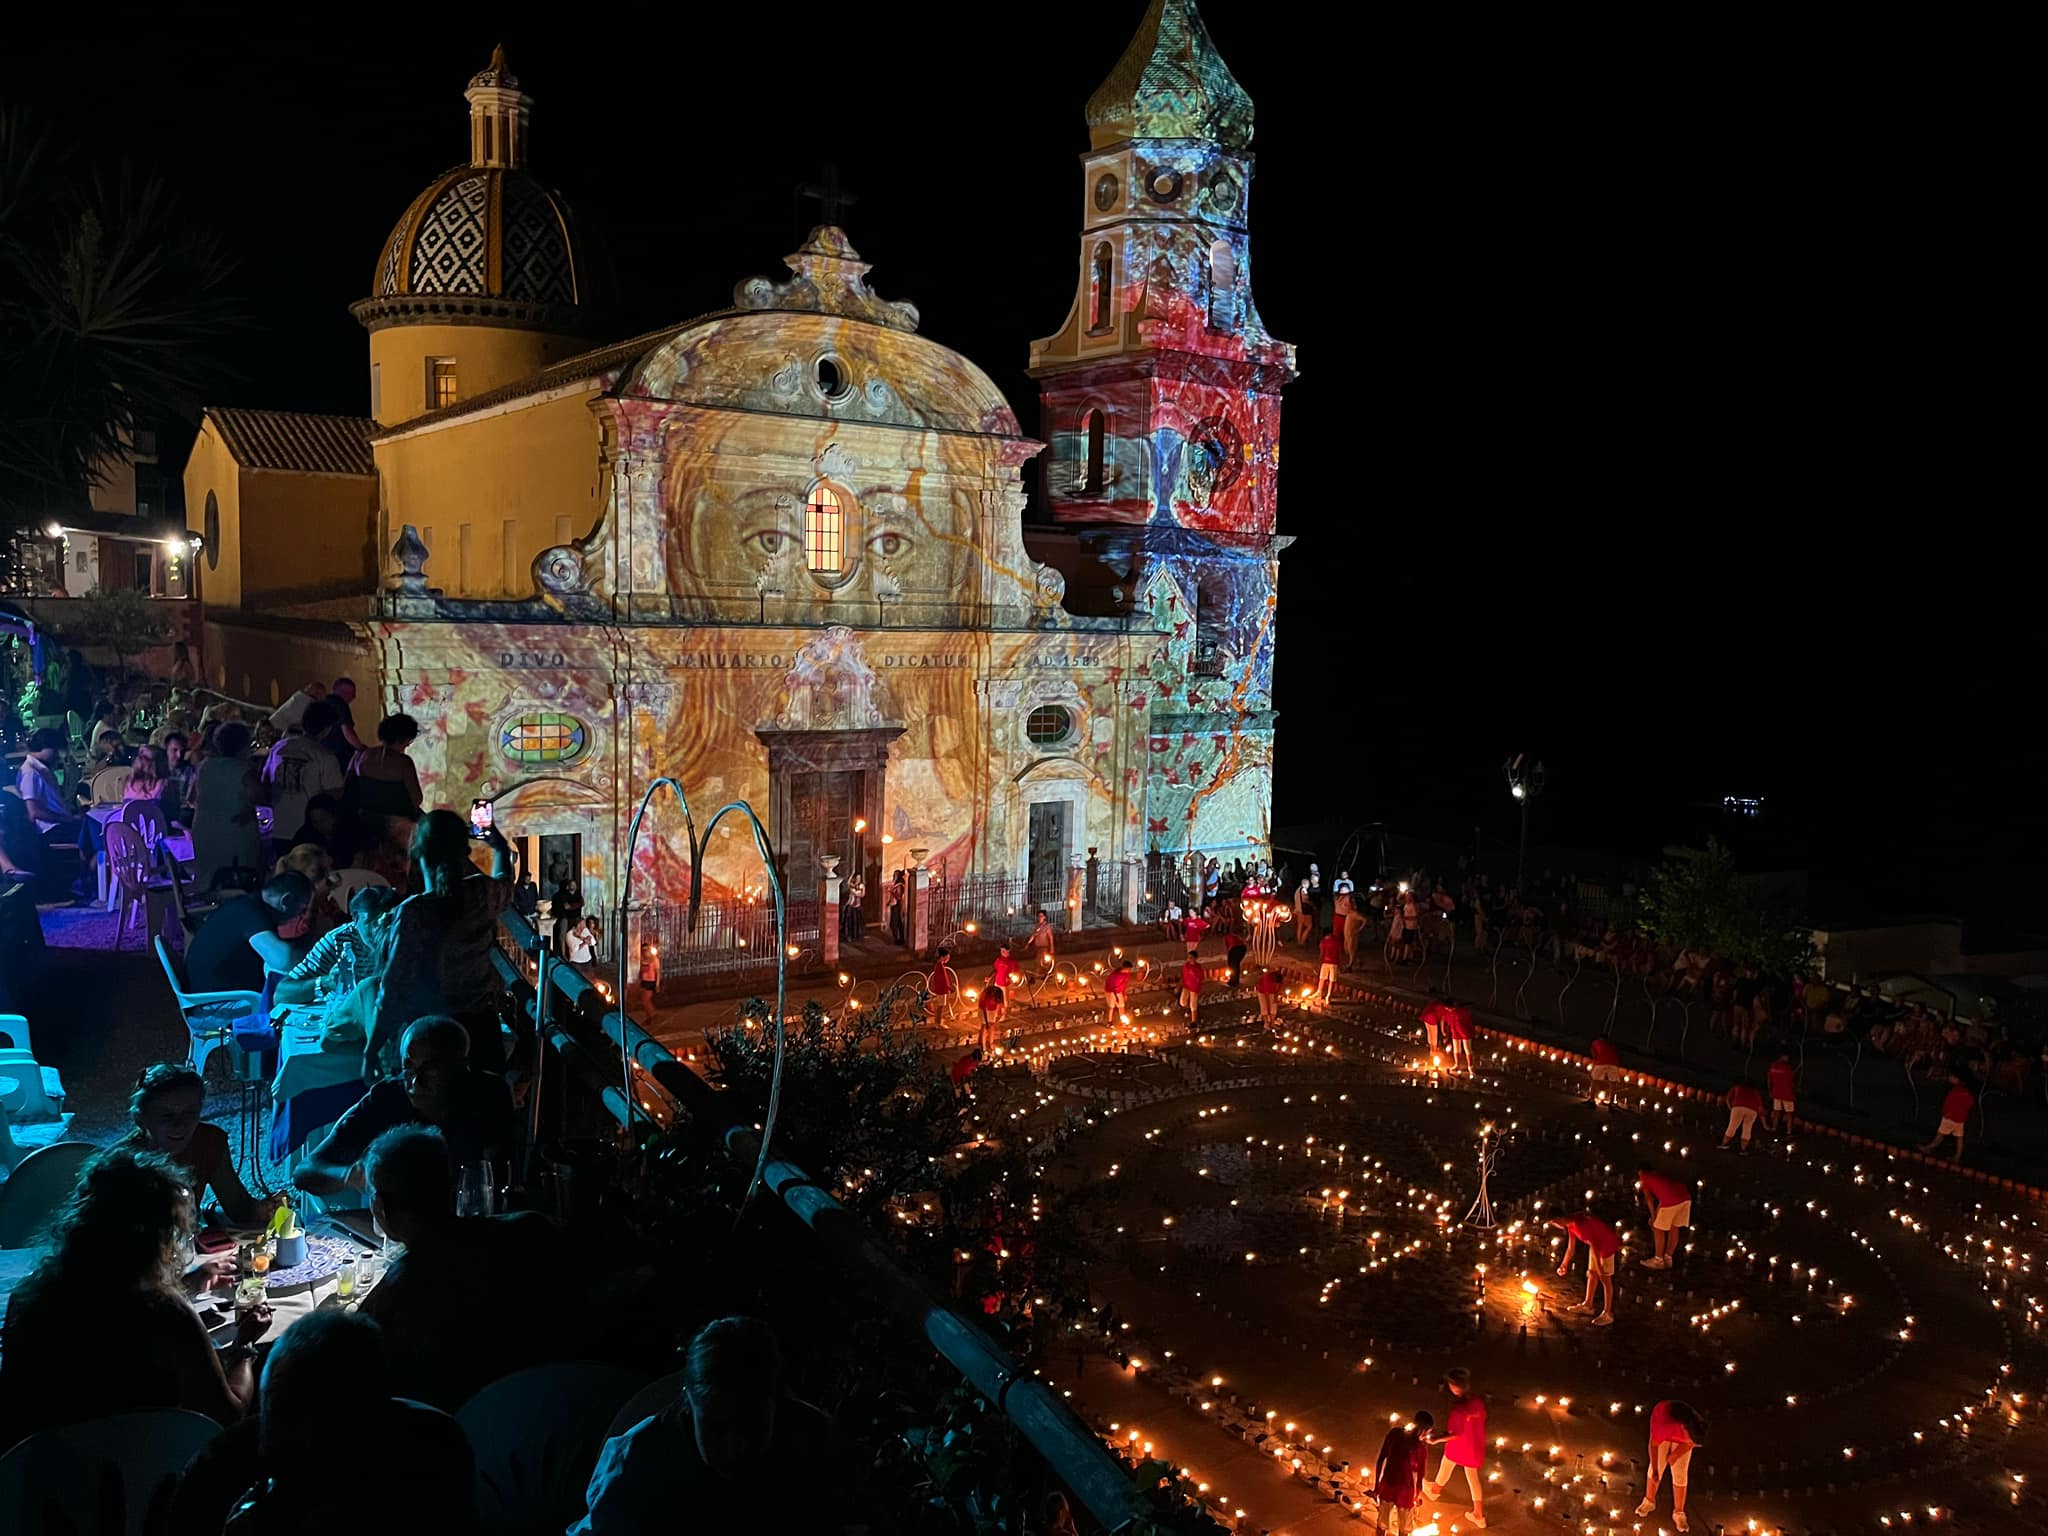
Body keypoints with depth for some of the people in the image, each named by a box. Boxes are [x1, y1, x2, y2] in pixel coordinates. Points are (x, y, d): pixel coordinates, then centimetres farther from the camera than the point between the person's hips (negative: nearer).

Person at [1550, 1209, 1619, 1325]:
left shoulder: (1581, 1224, -33)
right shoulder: (1570, 1225, -3)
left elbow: (1594, 1247, -28)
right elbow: (1570, 1248, 11)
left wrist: (1600, 1269, -23)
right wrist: (1564, 1265, 18)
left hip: (1608, 1243, -9)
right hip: (1597, 1244, 9)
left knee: (1604, 1277, -5)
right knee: (1592, 1274, 16)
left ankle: (1607, 1314, 1)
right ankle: (1587, 1304, 29)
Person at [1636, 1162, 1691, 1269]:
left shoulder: (1644, 1177, 19)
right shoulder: (1659, 1174, 35)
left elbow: (1649, 1198, 18)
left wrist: (1653, 1216, 24)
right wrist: (1657, 1213, 42)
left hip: (1671, 1201, -7)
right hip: (1686, 1197, 7)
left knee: (1658, 1229, 10)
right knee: (1674, 1228, 21)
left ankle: (1658, 1260, 19)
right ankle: (1668, 1258, 30)